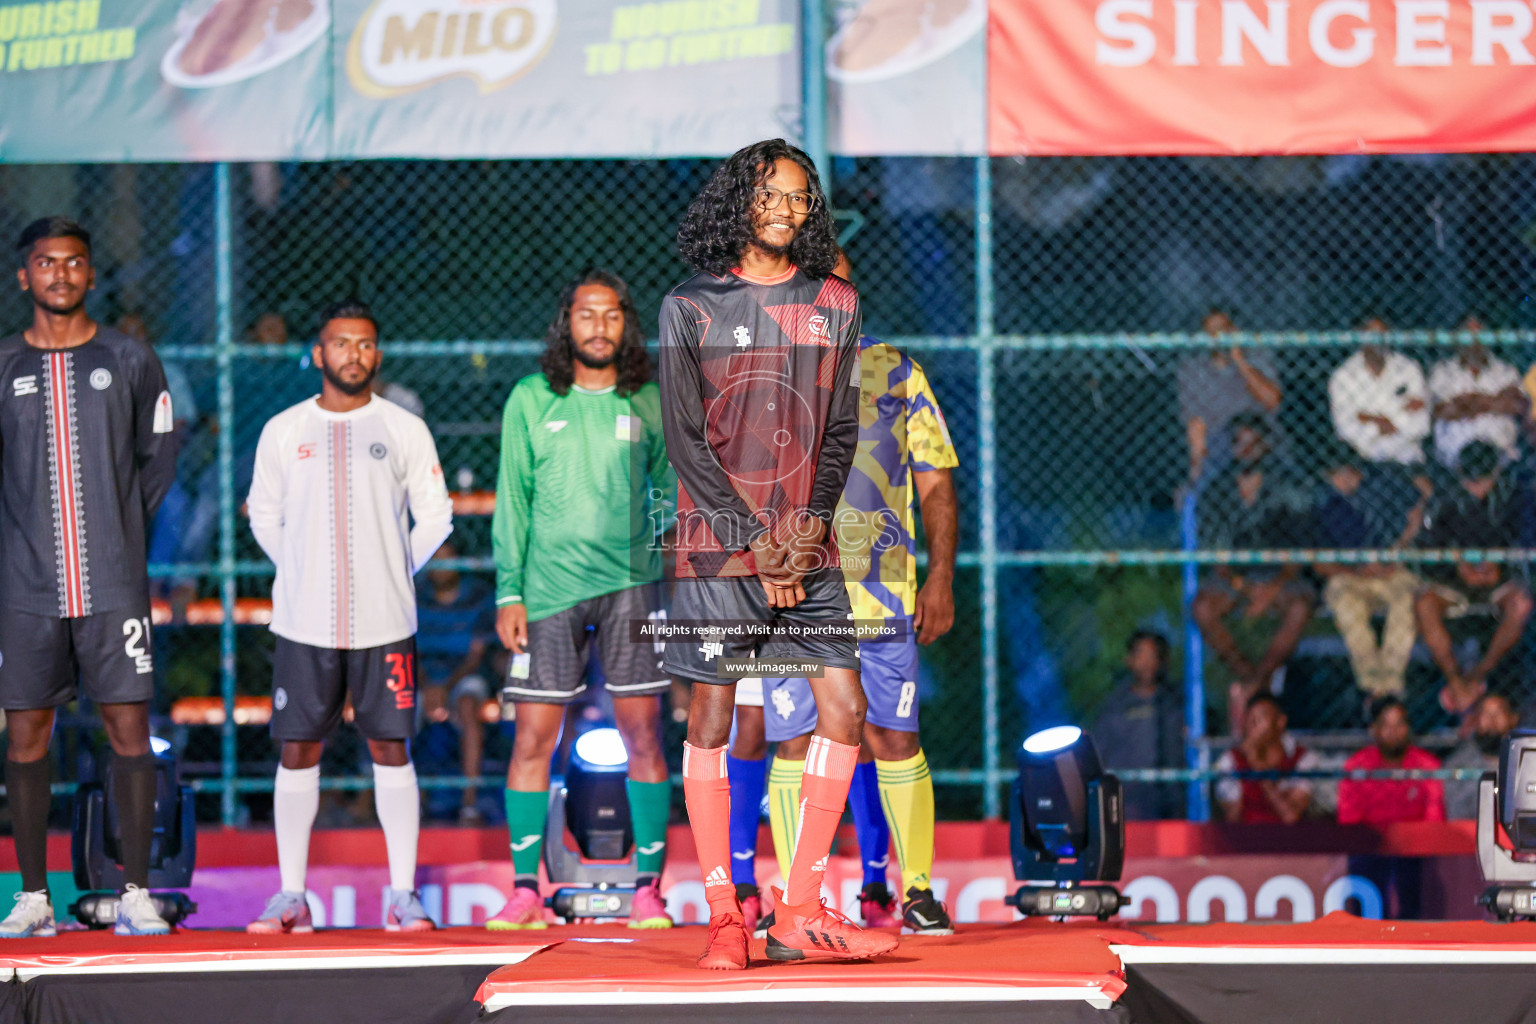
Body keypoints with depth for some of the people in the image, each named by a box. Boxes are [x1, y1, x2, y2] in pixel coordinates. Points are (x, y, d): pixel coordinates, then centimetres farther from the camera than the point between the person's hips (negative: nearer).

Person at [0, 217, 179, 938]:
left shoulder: (130, 361, 6)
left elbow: (158, 459, 15)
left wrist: (121, 532, 11)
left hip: (114, 583, -1)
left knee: (129, 731, -4)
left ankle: (136, 897, 2)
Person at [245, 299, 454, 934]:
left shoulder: (405, 430, 3)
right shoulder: (283, 431, 5)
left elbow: (435, 517, 10)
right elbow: (265, 517, 15)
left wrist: (394, 573, 5)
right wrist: (303, 576, 8)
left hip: (384, 621, -1)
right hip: (303, 622, 1)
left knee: (391, 749, 0)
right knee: (298, 751, 1)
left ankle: (402, 894, 4)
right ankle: (291, 896, 6)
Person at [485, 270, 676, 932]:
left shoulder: (648, 403, 7)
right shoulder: (530, 400, 6)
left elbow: (671, 493, 15)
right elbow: (512, 501, 6)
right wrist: (509, 592, -1)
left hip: (630, 584, 0)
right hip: (548, 590, 0)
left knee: (643, 734, -3)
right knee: (532, 738, -3)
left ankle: (648, 890, 3)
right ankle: (526, 890, 2)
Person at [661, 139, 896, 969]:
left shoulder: (834, 303, 10)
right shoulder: (690, 307, 0)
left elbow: (840, 426, 9)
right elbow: (686, 439, -4)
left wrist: (814, 521, -7)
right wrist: (755, 540, -11)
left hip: (807, 548, 3)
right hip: (717, 543, -3)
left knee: (844, 711, -4)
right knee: (710, 722, -2)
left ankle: (800, 911, 1)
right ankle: (722, 917, 3)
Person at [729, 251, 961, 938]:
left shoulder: (896, 372, 11)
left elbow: (936, 486, 11)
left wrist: (941, 576, 0)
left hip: (883, 590, 0)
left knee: (892, 737, -3)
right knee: (793, 741, -3)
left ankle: (917, 892, 5)